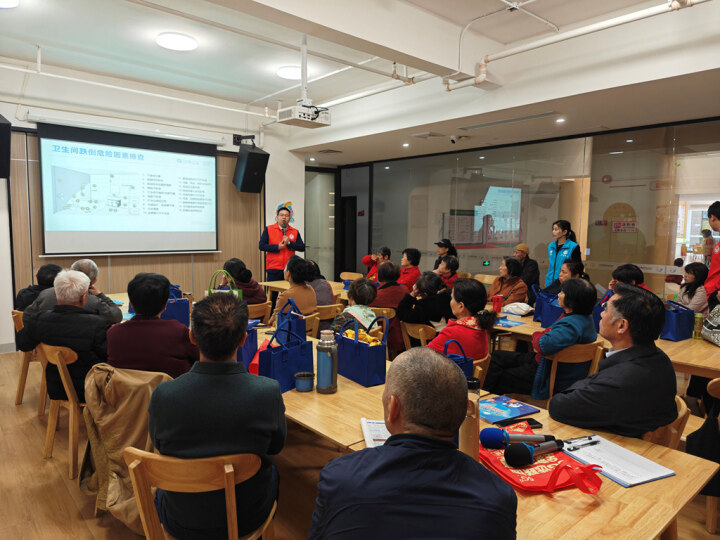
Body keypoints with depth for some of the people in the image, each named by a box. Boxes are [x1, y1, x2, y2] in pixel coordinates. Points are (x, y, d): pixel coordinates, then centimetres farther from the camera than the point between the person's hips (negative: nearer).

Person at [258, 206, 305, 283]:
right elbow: (261, 246, -3)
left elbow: (302, 248, 2)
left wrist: (289, 243, -10)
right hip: (273, 270, -2)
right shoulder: (268, 229, 5)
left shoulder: (295, 232, 9)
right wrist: (277, 247, -10)